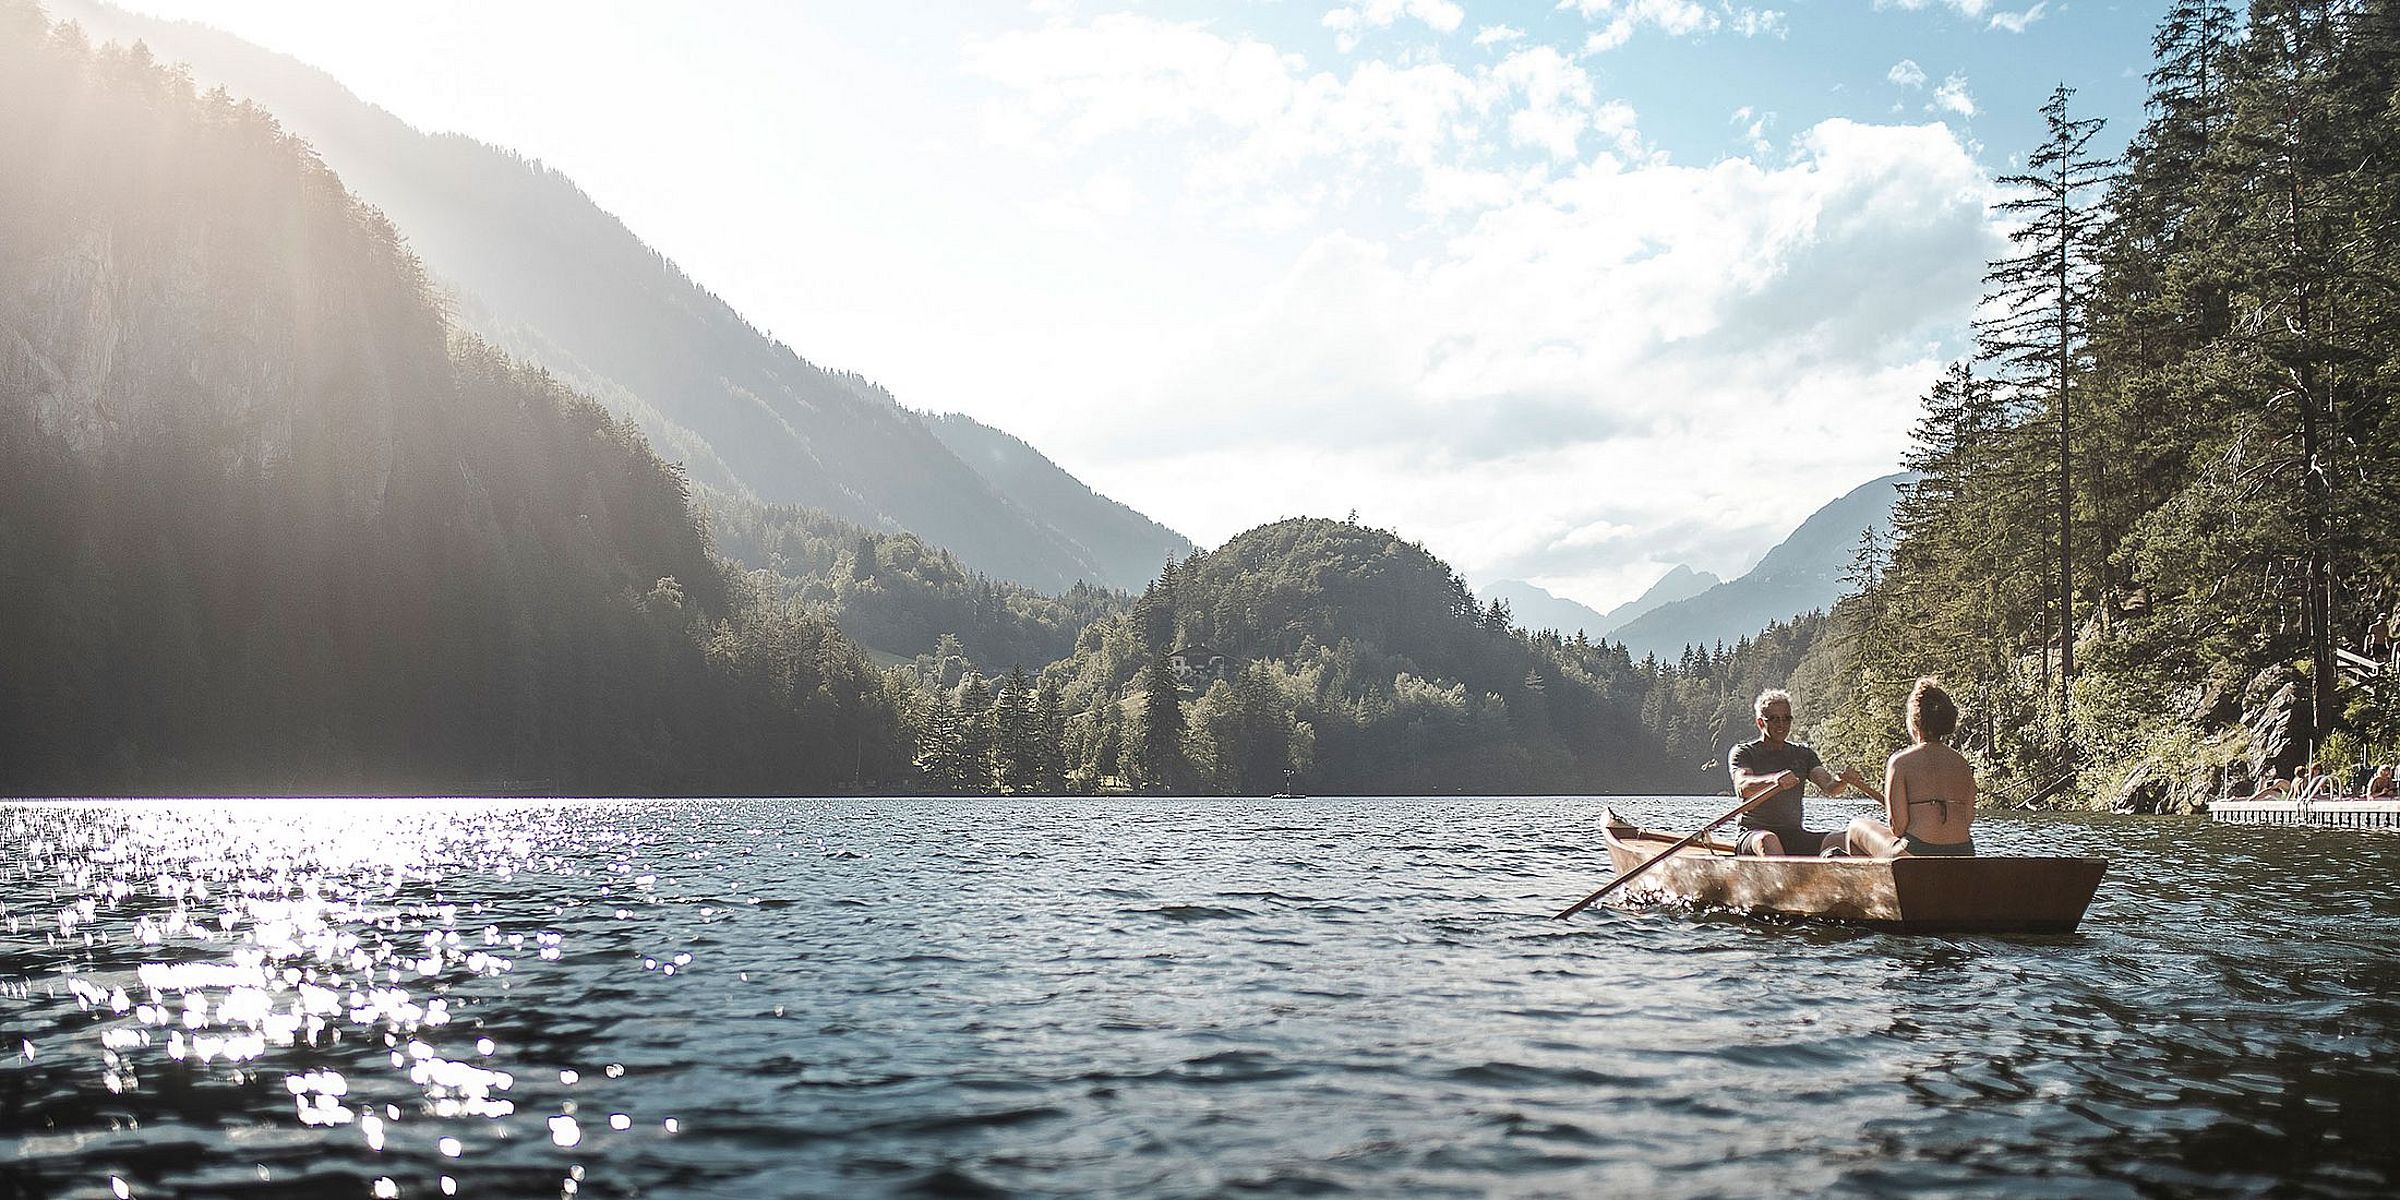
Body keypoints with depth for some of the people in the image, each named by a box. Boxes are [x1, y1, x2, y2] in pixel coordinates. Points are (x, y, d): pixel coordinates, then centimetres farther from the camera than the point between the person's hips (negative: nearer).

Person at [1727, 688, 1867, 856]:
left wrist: (1843, 781, -27)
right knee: (1768, 841, -39)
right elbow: (1743, 788, -19)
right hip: (1754, 834, -4)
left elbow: (1829, 787, -1)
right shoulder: (1743, 753, 3)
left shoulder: (1804, 754, 16)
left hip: (1797, 836, 4)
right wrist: (1775, 780, -41)